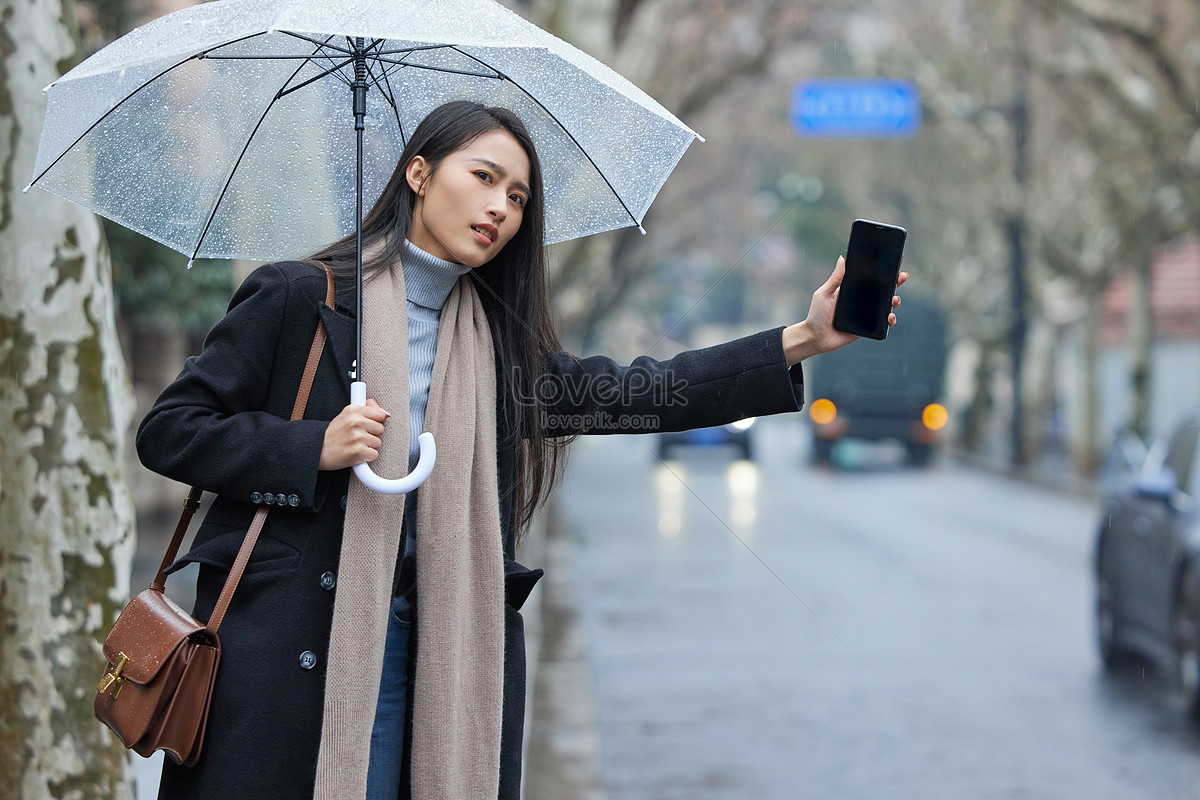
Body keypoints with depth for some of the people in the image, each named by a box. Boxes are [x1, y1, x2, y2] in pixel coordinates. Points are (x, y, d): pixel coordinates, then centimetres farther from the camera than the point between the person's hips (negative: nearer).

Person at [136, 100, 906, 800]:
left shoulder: (497, 343, 13)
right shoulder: (297, 298, -1)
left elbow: (634, 394, 4)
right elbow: (169, 429, -1)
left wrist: (804, 340, -3)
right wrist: (313, 449, -14)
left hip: (431, 653, 4)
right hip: (285, 647, -4)